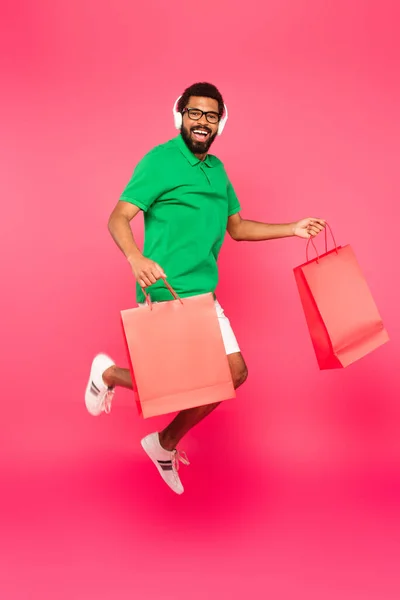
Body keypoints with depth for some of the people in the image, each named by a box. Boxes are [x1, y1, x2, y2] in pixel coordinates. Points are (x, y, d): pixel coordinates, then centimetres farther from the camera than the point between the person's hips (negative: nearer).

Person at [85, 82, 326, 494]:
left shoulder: (217, 168, 16)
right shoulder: (160, 161, -9)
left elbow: (238, 227, 22)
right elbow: (118, 218, -15)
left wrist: (293, 229, 14)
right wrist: (136, 258, -34)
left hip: (204, 295, 8)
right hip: (165, 294, -8)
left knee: (234, 372, 7)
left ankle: (166, 444, 24)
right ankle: (109, 373, 22)